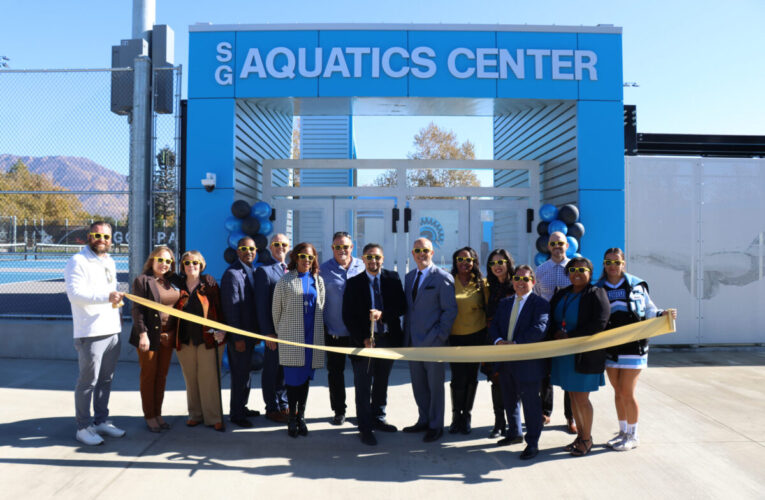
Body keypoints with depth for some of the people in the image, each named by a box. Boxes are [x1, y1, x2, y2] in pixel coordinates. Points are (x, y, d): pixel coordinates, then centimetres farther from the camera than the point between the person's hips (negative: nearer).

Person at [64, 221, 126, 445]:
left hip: (112, 330, 8)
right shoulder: (78, 261, -8)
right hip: (90, 332, -8)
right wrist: (106, 297, -29)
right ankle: (83, 427, 9)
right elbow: (74, 293, -20)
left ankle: (101, 420, 26)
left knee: (106, 379, 14)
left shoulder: (109, 262, 18)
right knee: (88, 381, -2)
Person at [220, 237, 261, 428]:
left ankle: (241, 407, 30)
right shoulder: (232, 274, -15)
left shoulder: (251, 272, 11)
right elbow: (231, 308, -19)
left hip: (249, 333, 8)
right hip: (238, 334, -8)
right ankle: (236, 414, 13)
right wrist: (238, 338, -20)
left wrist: (256, 333, 14)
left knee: (244, 372, 17)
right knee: (240, 374, 0)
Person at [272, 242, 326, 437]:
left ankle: (301, 416, 20)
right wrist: (279, 332, 12)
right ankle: (292, 417, 11)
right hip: (291, 335, -3)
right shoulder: (285, 280, 1)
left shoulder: (318, 280, 11)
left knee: (306, 377, 8)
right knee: (293, 377, -3)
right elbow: (276, 309, 7)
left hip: (312, 336, 3)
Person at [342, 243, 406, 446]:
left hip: (388, 339, 3)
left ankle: (378, 418, 32)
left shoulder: (393, 278, 3)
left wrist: (382, 314, -20)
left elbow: (402, 306, -2)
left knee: (381, 383, 17)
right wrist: (363, 339, -14)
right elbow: (348, 316, -4)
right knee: (363, 387, 2)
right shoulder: (354, 283, -2)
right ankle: (365, 428, 12)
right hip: (364, 341, -3)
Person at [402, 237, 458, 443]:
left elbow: (450, 310, -10)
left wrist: (440, 336, -15)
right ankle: (423, 420, 31)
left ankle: (436, 426, 19)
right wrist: (406, 334, 9)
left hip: (432, 341, -6)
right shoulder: (409, 276, 12)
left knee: (435, 385, 5)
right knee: (418, 384, 15)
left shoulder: (442, 277, -9)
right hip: (413, 341, 6)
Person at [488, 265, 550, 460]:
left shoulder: (540, 303, -8)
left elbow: (539, 328, -21)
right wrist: (498, 341, -12)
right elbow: (494, 326, 9)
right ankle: (515, 433, 39)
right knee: (510, 400, 20)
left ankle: (532, 443, 15)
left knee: (531, 403, 2)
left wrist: (515, 344, -24)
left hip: (529, 362, -7)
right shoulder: (504, 303, 13)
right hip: (506, 362, 7)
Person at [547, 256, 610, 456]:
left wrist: (571, 337, -18)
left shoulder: (596, 294, -7)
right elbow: (550, 318, 13)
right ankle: (580, 435, 26)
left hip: (585, 355, -6)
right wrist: (556, 333, -9)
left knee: (581, 398, 0)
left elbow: (599, 322, -17)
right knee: (573, 397, 13)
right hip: (564, 355, 6)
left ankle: (587, 439, 17)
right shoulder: (561, 295, 12)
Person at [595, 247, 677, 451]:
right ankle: (623, 432, 28)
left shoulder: (636, 285, 0)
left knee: (626, 392, -2)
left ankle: (633, 436, 15)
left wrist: (662, 314, -13)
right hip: (610, 347, 3)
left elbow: (648, 309, 5)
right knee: (618, 392, 13)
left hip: (633, 345, -3)